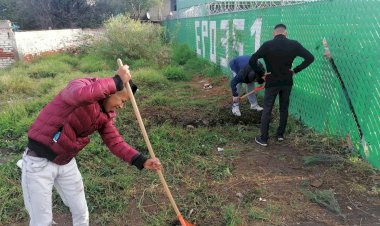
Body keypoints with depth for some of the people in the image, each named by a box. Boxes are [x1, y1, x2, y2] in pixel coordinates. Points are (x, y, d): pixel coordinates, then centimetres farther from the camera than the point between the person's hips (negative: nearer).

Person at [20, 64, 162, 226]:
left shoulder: (106, 115, 1)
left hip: (67, 163, 7)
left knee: (81, 212, 16)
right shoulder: (80, 85, -22)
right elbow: (81, 95, -47)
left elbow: (115, 141, -1)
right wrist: (117, 81, -39)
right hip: (39, 162, -7)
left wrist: (141, 161, -12)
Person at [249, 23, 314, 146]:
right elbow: (310, 58, -3)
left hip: (272, 83, -2)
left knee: (267, 110, 6)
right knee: (284, 109, 18)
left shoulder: (267, 45, -12)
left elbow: (252, 61, -17)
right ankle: (280, 135, 29)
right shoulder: (294, 44, -4)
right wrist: (295, 70, 0)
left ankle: (263, 139, 9)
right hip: (287, 82, 3)